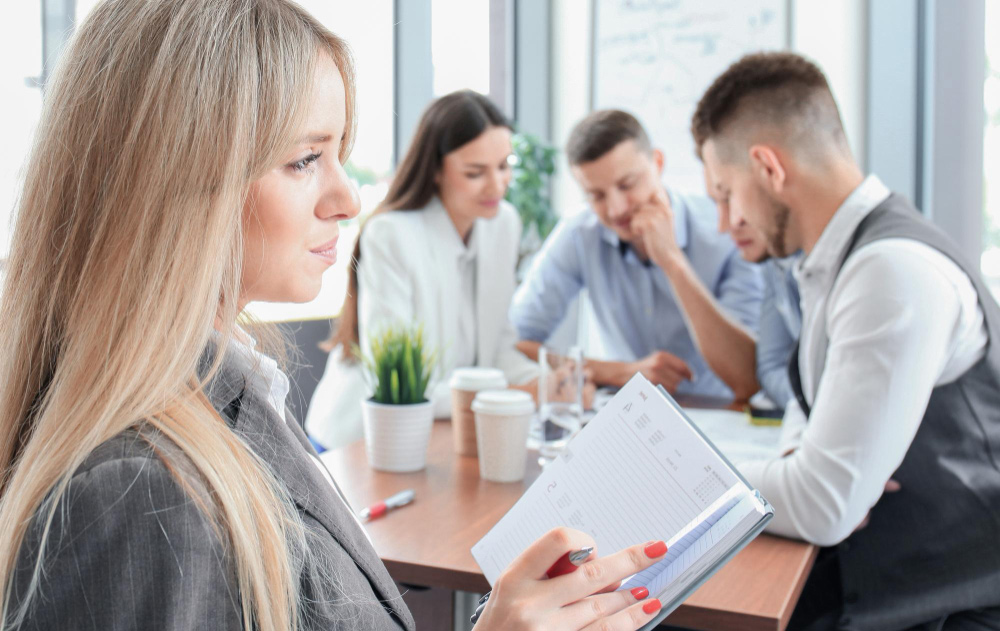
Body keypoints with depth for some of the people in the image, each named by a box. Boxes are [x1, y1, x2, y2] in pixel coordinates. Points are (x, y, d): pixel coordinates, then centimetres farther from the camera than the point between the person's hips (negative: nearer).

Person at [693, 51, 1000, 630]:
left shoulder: (895, 270, -23)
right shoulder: (842, 257, 5)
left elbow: (822, 509, -24)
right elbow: (807, 409, 18)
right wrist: (813, 466, -5)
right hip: (867, 582, 7)